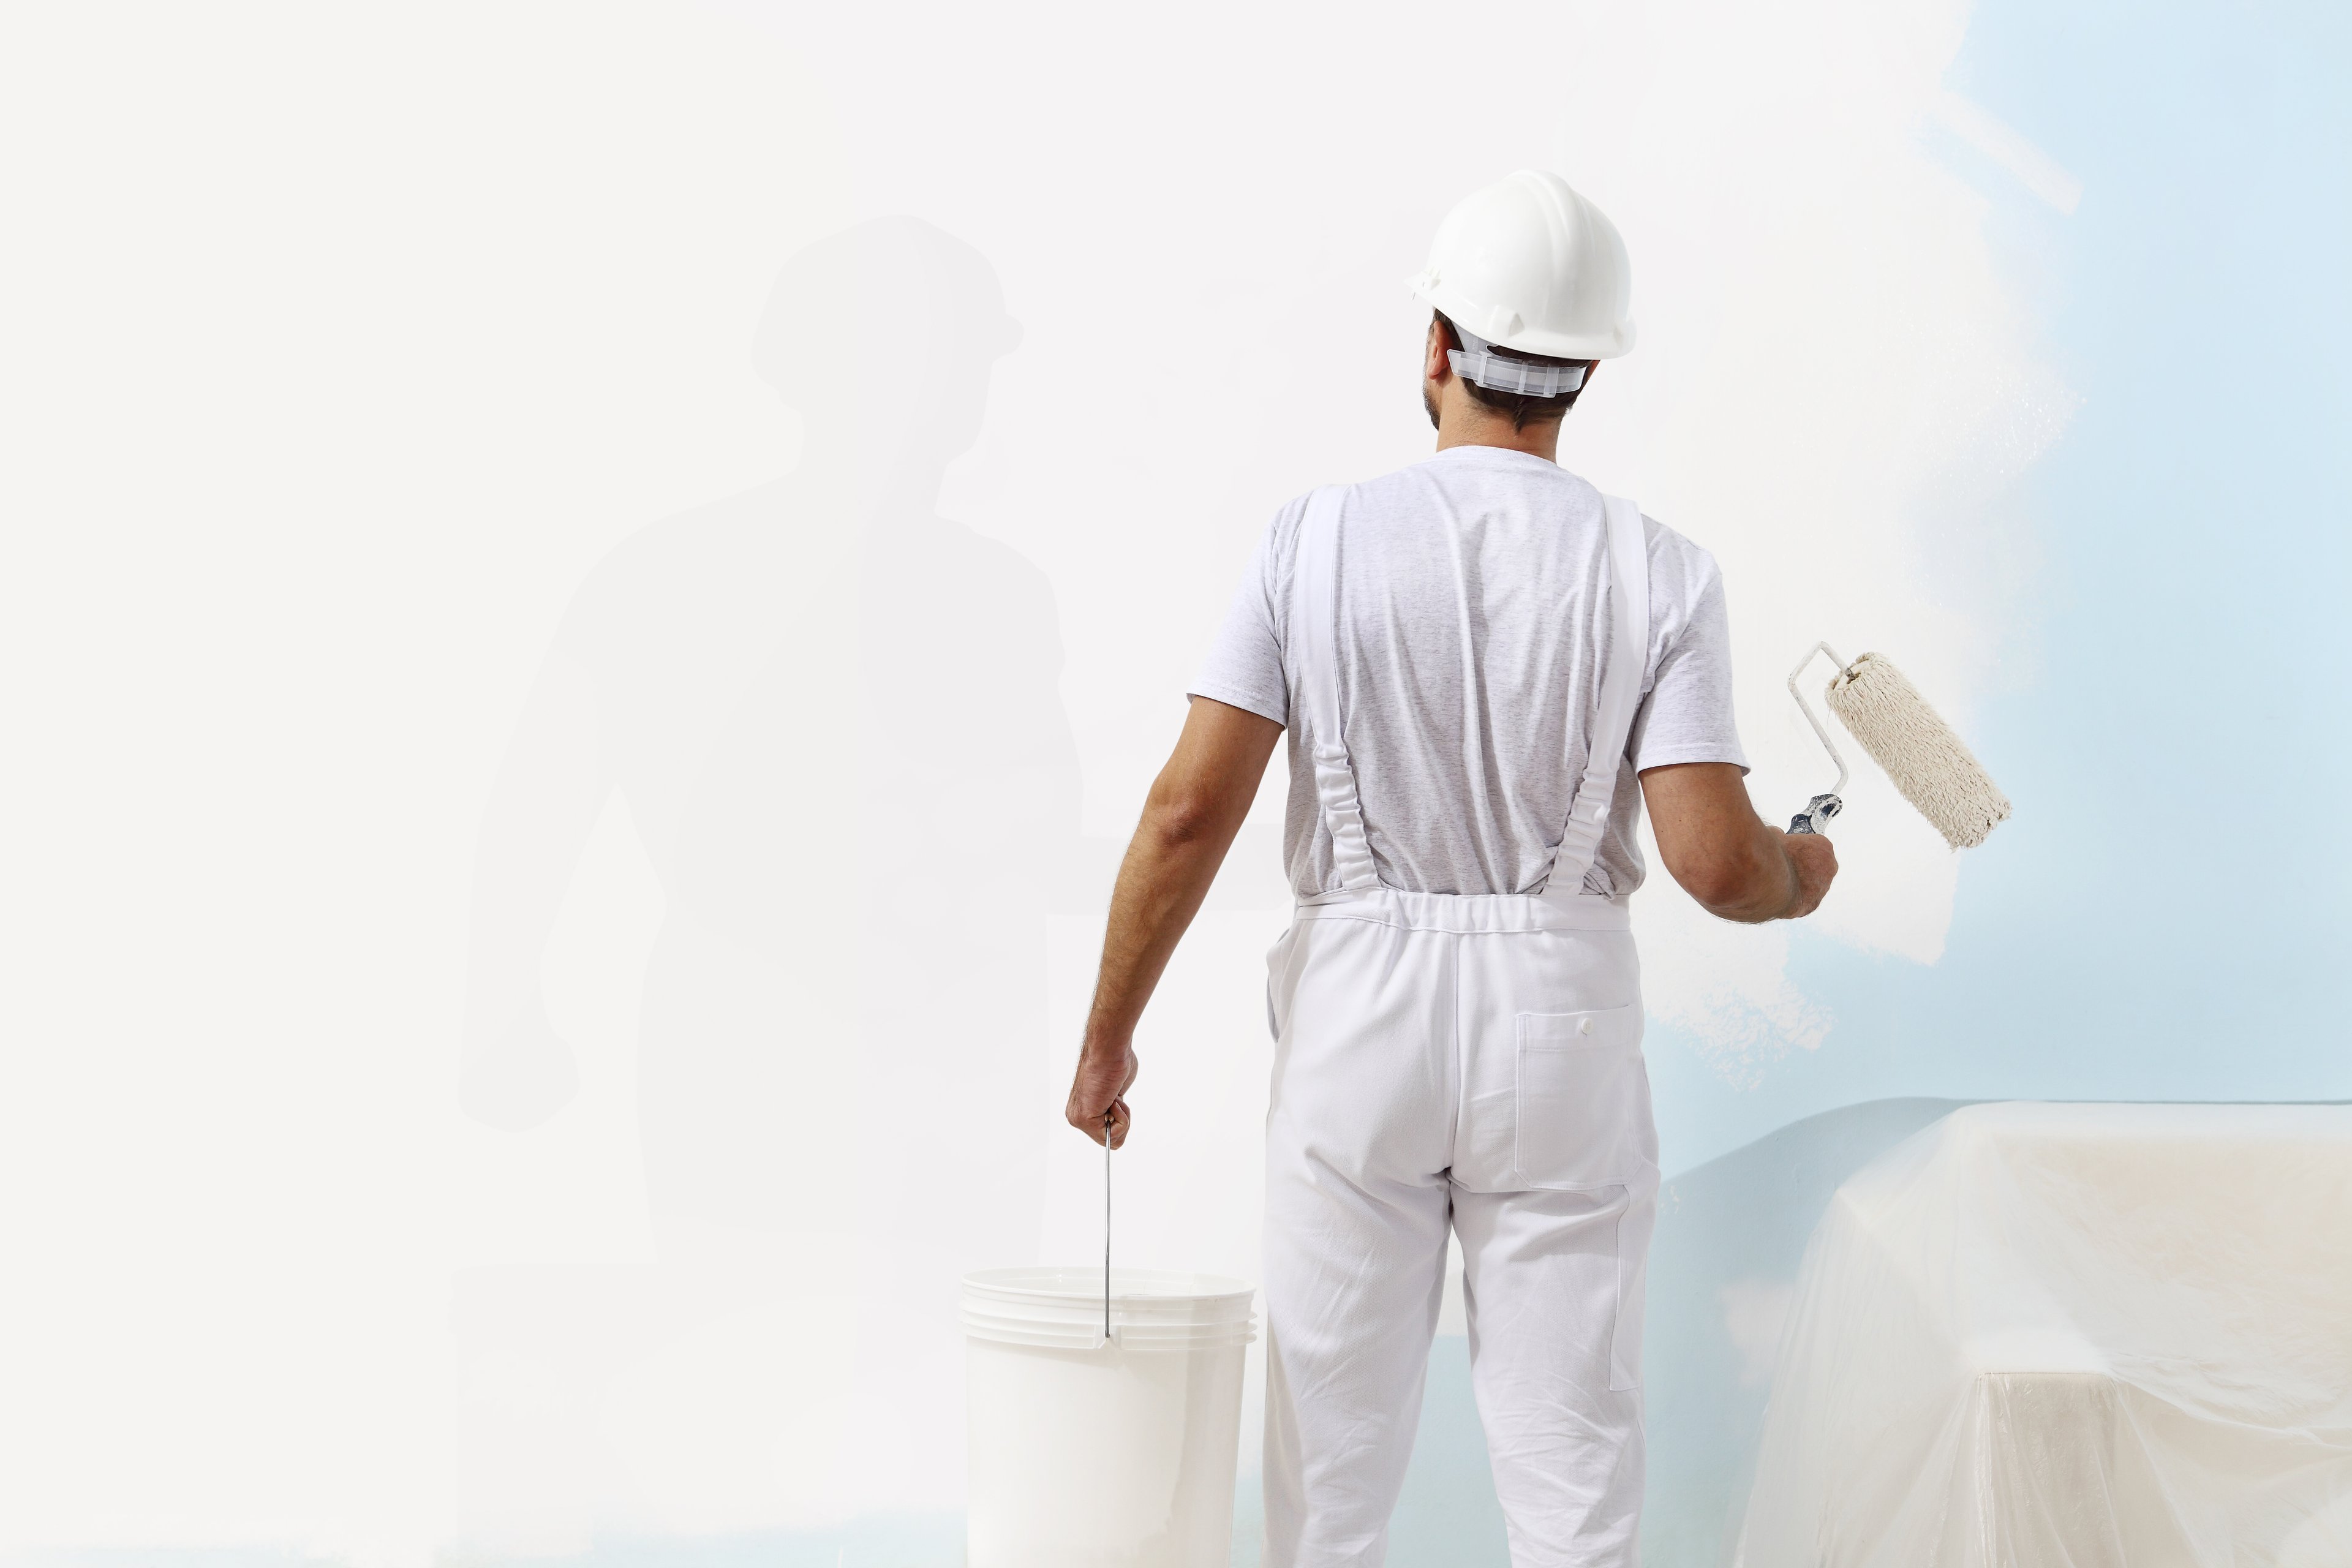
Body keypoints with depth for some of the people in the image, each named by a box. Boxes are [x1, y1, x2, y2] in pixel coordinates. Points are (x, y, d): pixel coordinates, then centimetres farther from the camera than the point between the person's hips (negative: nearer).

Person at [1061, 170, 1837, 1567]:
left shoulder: (1319, 538, -5)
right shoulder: (1660, 571, -5)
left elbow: (1191, 810, -9)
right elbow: (1714, 861, -12)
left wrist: (1109, 1036, 1)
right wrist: (1801, 874, 12)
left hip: (1357, 997, 0)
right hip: (1560, 1008, 0)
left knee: (1336, 1438, 11)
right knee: (1571, 1444, 8)